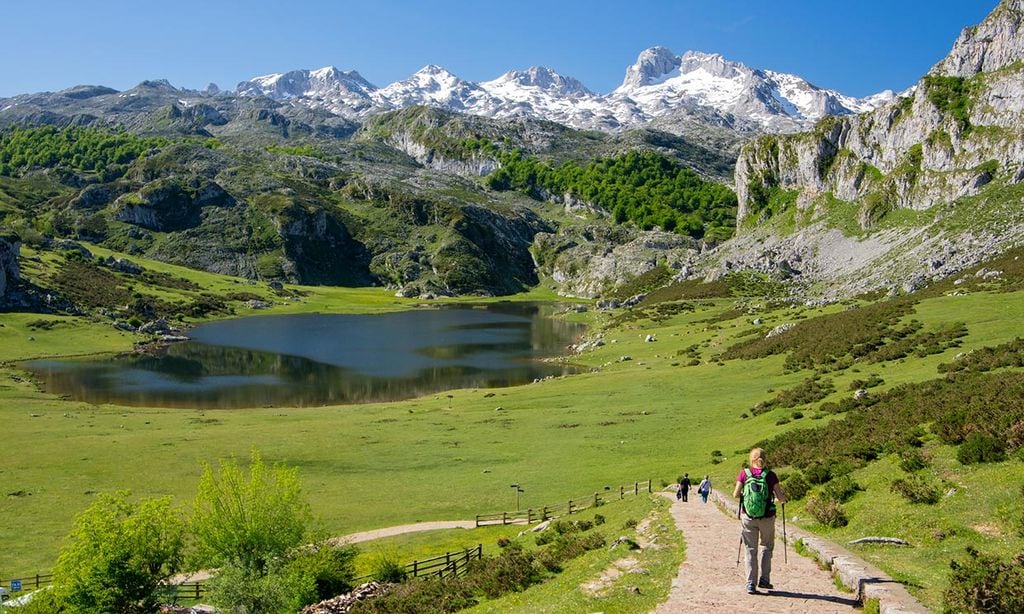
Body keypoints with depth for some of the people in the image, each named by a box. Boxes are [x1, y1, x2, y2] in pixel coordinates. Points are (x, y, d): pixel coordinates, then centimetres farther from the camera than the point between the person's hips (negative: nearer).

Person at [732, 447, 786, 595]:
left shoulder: (744, 474, -7)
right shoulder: (770, 475, -9)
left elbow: (736, 494, -8)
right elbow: (781, 497, -8)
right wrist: (783, 500, 15)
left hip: (748, 517, 0)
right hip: (767, 517, 0)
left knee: (751, 550, 11)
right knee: (767, 547, 22)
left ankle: (751, 584, 7)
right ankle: (764, 579, 19)